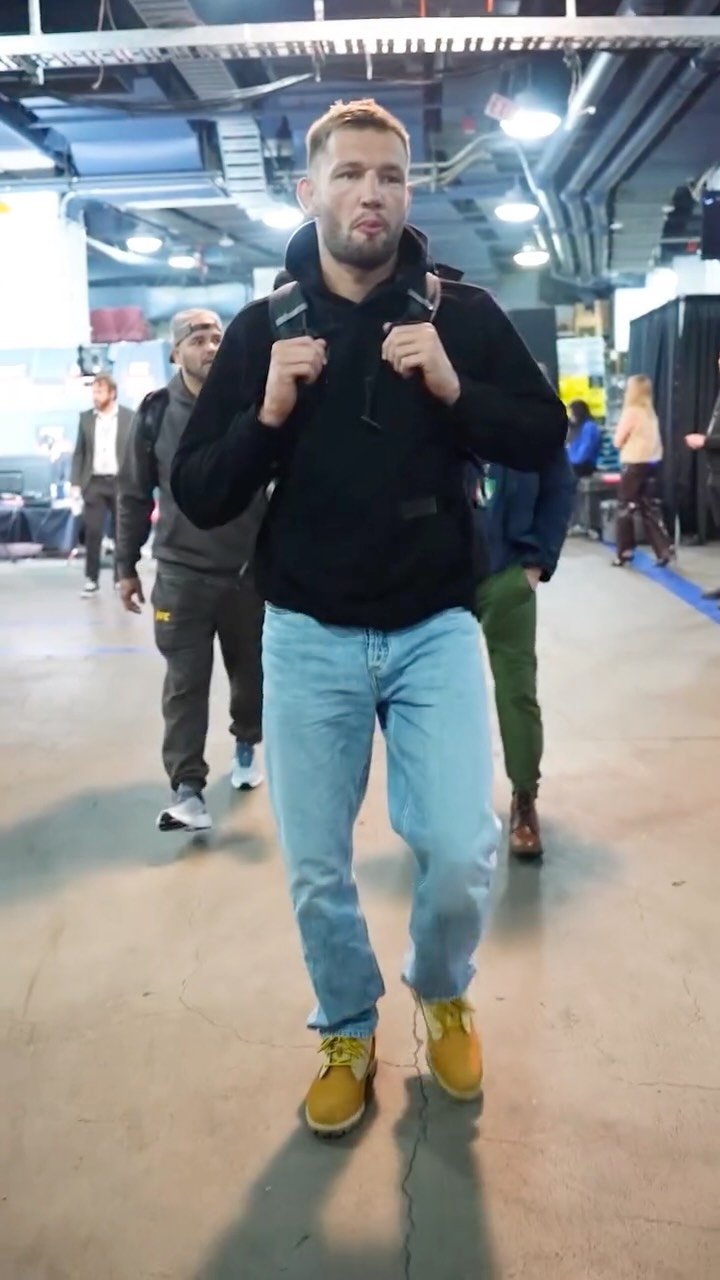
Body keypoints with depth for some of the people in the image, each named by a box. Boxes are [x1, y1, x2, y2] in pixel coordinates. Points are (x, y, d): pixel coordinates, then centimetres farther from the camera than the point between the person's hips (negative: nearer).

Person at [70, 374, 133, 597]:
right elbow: (79, 453, 8)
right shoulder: (86, 418, 7)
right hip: (94, 483, 1)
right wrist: (76, 482, 1)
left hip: (121, 483, -1)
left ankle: (120, 577, 15)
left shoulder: (130, 417, 0)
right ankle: (91, 579, 7)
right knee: (92, 532, -1)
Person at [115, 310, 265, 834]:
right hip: (182, 571, -1)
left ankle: (246, 744, 39)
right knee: (185, 682, -2)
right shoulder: (156, 413, -1)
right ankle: (187, 789, 1)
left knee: (251, 669, 14)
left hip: (251, 568, 1)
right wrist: (127, 565, 7)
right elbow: (134, 495, 6)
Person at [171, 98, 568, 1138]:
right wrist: (267, 415, -18)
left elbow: (547, 436, 1)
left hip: (436, 631, 0)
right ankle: (348, 1034, 35)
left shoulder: (462, 313, 0)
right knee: (317, 874, 8)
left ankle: (442, 994, 28)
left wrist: (455, 389, -15)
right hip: (308, 639, 1)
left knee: (461, 855, -6)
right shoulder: (261, 327, 1)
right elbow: (197, 497, -1)